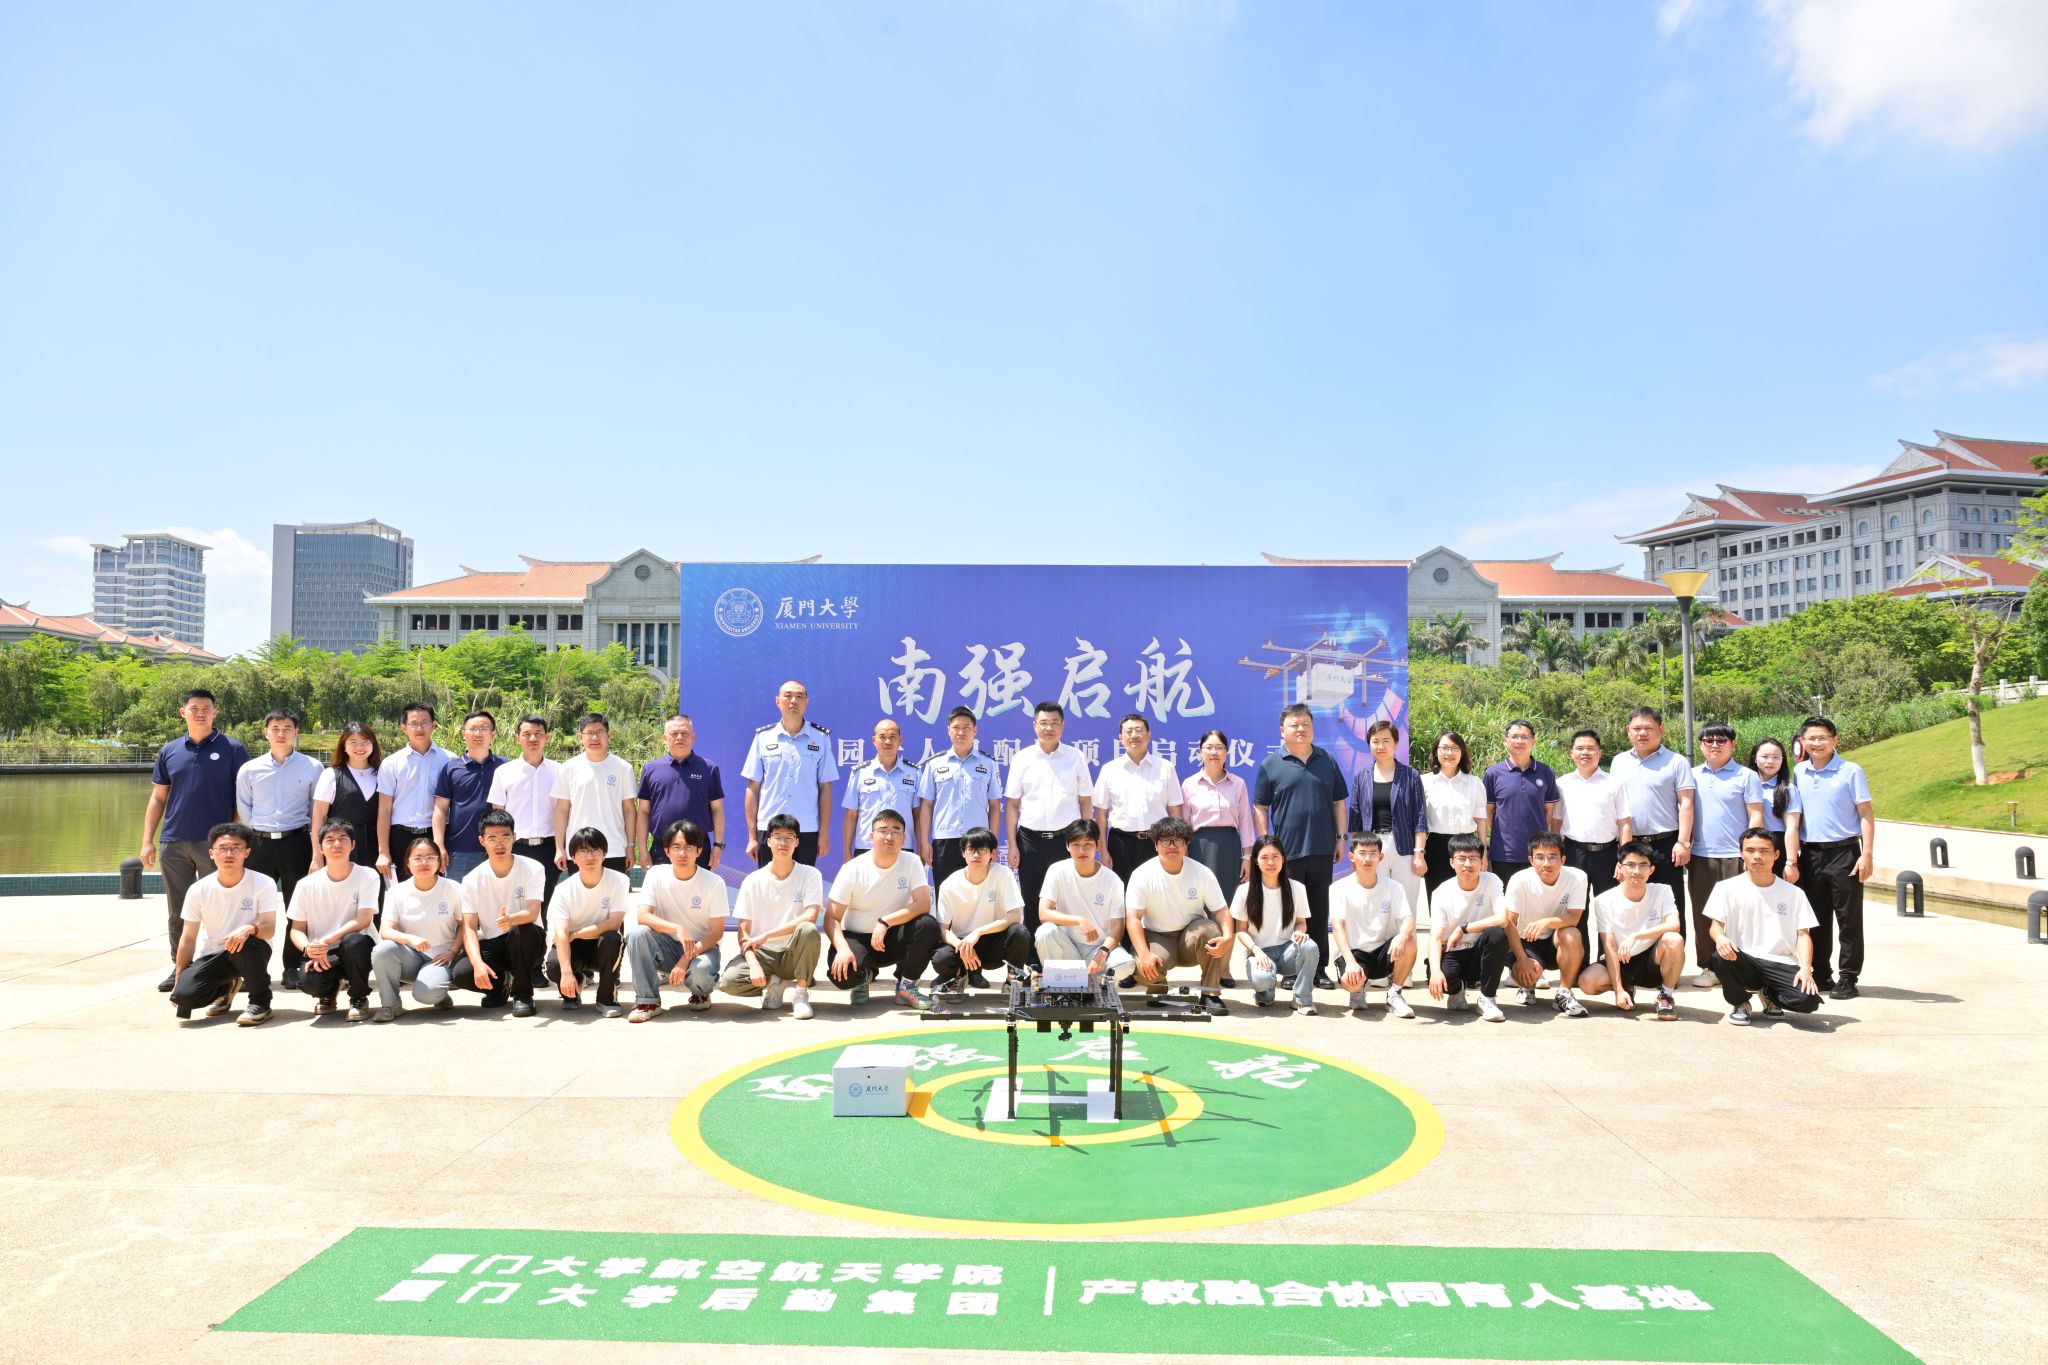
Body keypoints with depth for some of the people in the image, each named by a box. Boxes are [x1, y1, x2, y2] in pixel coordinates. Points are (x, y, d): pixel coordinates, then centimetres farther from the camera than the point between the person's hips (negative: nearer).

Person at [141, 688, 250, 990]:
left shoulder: (232, 749, 0)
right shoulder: (169, 752, 10)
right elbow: (158, 798, 13)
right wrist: (148, 840, 6)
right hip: (174, 842, 4)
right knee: (178, 911, 10)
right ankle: (179, 969, 19)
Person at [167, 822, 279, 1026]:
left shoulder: (263, 884, -13)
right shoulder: (198, 890, -6)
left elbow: (269, 928, -15)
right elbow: (188, 938, 0)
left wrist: (250, 929, -38)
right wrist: (177, 981, 0)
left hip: (250, 953, -2)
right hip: (212, 955, 3)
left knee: (246, 942, -38)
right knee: (184, 994, -24)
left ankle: (260, 1002, -14)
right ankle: (224, 990, 14)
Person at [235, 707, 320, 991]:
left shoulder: (312, 768, 4)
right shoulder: (249, 770, 7)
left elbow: (318, 811, 8)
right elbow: (243, 811, 12)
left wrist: (315, 845, 5)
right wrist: (255, 837, 8)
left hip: (297, 842, -1)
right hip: (259, 843, 1)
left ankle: (292, 968, 13)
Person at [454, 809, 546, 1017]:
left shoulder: (532, 869, -11)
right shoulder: (472, 880, -5)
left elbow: (532, 913, -23)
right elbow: (469, 927, -10)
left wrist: (511, 920, -47)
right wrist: (478, 963, -27)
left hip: (524, 945, -2)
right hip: (491, 945, 2)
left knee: (521, 931, -36)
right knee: (461, 974, -27)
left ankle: (522, 994, -13)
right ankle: (499, 984, 9)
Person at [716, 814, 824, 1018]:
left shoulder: (810, 875, -5)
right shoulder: (753, 881, -2)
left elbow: (810, 917, -20)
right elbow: (744, 932, -4)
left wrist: (765, 935, -22)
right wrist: (754, 964, -22)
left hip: (794, 953, -1)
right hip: (762, 953, 1)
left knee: (808, 930, -34)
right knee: (728, 981, -28)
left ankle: (801, 990, -11)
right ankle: (773, 984, 5)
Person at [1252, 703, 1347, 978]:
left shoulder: (1327, 761, 10)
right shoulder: (1271, 765, 1)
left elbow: (1339, 802, 13)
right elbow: (1260, 807, 2)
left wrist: (1341, 837, 8)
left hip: (1322, 850, 3)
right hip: (1286, 850, -3)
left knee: (1320, 911, 8)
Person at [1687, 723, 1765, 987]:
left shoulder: (1746, 776, 1)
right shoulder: (1692, 776, 11)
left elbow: (1756, 817, -2)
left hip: (1734, 857, -4)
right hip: (1700, 857, 4)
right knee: (1703, 914, 7)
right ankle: (1709, 967, 16)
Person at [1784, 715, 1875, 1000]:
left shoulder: (1850, 771, -2)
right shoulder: (1798, 773, 7)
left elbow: (1866, 815, -3)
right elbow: (1792, 819, 6)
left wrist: (1867, 854, -12)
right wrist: (1791, 860, 1)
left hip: (1844, 852, -3)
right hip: (1810, 854, 3)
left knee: (1849, 918, 0)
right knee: (1816, 919, 9)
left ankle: (1847, 979, 7)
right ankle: (1821, 975, 19)